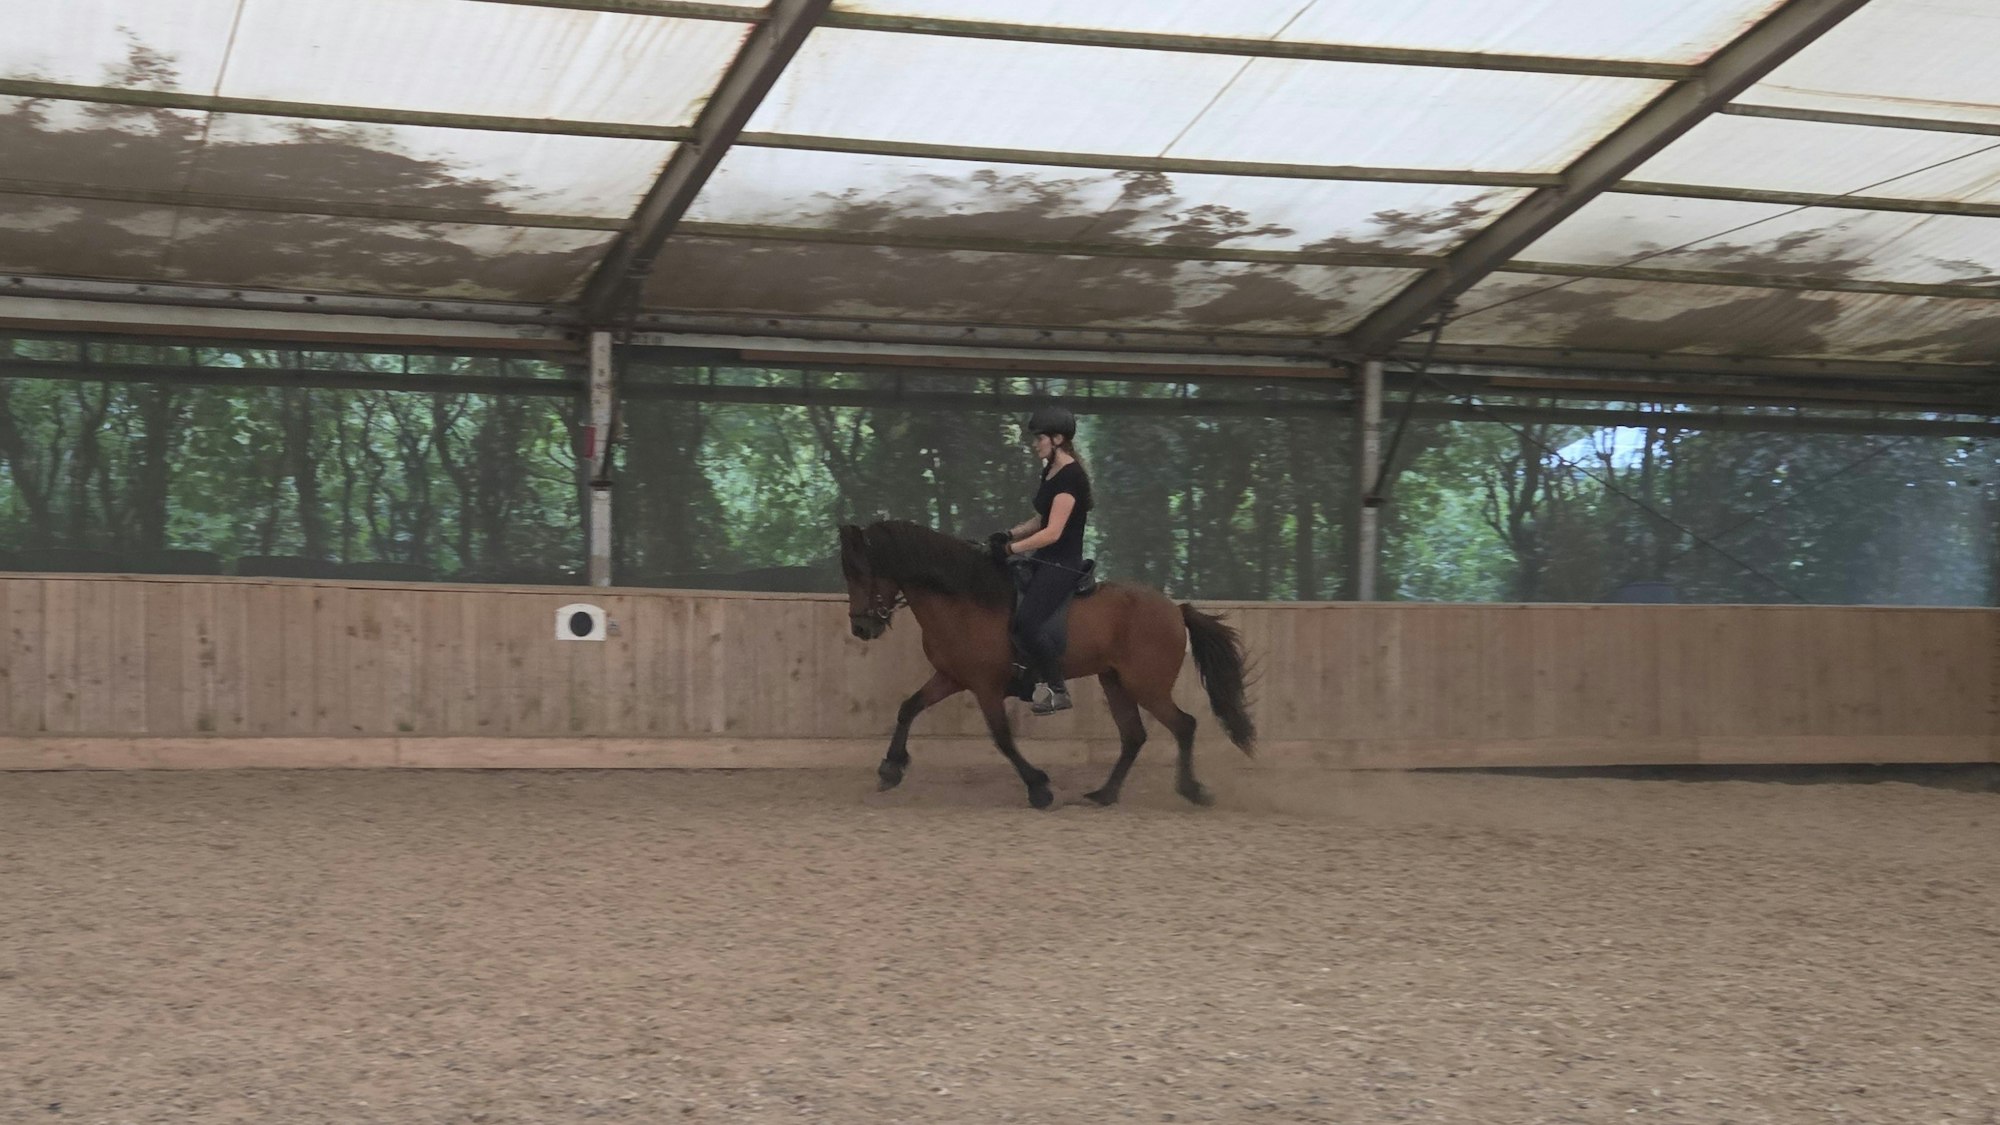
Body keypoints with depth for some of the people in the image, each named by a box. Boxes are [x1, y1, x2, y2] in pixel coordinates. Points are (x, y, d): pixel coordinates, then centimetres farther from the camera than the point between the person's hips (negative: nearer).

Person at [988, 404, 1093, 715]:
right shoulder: (1050, 471, 11)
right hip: (1044, 560, 10)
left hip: (1063, 565, -10)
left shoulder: (1071, 477, -18)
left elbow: (1052, 532, -24)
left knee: (1025, 622, -22)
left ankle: (1058, 691, -10)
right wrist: (1010, 534, 6)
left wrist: (1011, 549, -22)